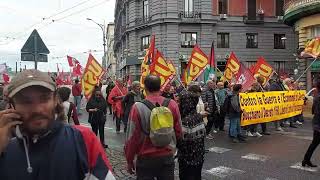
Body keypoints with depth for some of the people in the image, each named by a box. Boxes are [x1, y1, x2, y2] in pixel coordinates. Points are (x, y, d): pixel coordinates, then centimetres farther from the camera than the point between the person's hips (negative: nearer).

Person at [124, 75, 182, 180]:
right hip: (167, 157, 2)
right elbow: (178, 132, -2)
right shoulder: (172, 104, -9)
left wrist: (129, 160, 2)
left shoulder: (138, 107, -16)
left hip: (146, 159, -2)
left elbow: (132, 137, -12)